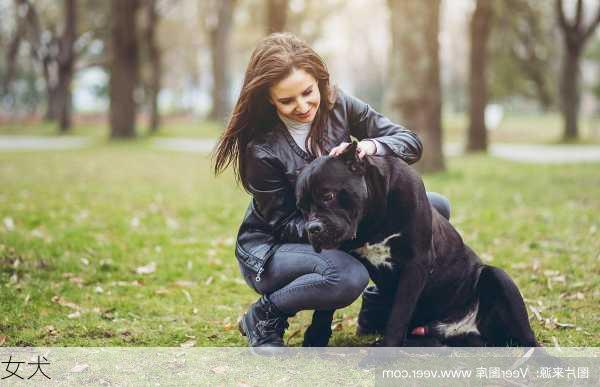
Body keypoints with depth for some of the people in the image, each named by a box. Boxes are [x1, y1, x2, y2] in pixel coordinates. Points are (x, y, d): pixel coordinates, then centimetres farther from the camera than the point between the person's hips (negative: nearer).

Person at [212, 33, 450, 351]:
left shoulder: (338, 105, -11)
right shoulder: (261, 149, -25)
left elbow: (411, 143, -10)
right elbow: (284, 223, -17)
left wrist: (370, 146, -32)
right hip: (271, 246, -6)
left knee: (435, 208, -9)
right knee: (349, 276, -39)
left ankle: (379, 308, 4)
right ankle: (264, 317, -10)